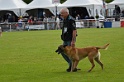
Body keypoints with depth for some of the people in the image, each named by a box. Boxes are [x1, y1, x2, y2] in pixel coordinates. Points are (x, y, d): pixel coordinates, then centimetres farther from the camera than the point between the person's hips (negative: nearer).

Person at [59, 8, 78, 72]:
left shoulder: (71, 20, -16)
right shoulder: (64, 20, 12)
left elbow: (74, 30, -21)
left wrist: (73, 41, -25)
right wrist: (63, 37, 19)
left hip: (70, 40, -9)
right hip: (65, 40, 9)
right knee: (63, 52, 10)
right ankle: (71, 64, 21)